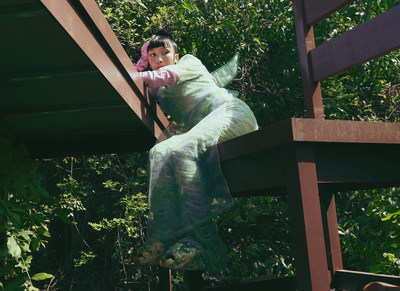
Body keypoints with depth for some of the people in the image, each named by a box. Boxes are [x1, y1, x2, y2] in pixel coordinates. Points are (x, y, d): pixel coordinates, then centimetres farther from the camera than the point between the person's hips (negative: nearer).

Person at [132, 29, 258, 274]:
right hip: (201, 130, 6)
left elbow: (165, 75, 1)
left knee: (180, 148, -32)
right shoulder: (163, 95, 33)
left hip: (230, 110, -6)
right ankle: (162, 242, -32)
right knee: (160, 151, -19)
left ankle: (201, 240, -41)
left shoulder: (190, 62, 20)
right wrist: (143, 59, 29)